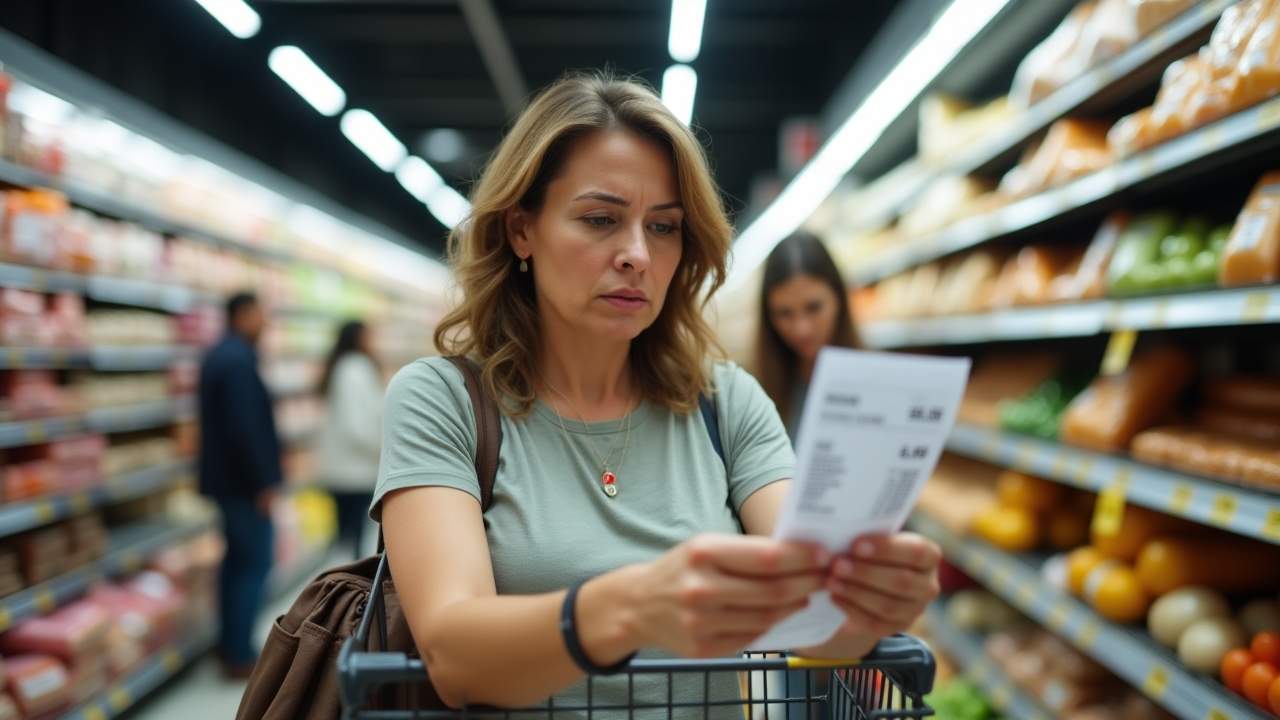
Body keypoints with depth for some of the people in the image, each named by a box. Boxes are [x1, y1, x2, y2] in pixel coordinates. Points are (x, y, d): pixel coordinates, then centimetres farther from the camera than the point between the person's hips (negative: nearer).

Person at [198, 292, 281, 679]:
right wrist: (264, 482, -20)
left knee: (238, 558, 17)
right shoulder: (238, 361, -20)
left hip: (226, 477, 10)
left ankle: (231, 644, 26)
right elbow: (245, 427, -25)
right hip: (244, 481, -10)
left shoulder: (219, 356, 13)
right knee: (255, 562, -4)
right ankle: (240, 654, 1)